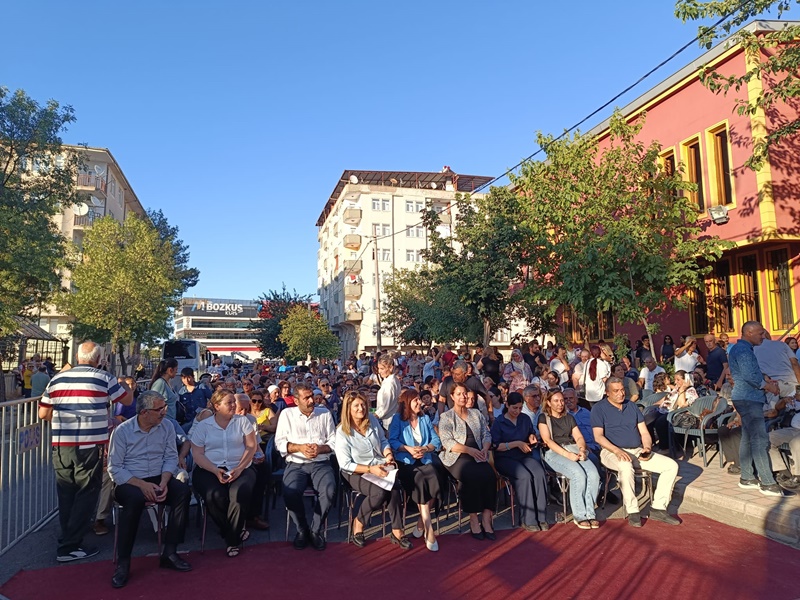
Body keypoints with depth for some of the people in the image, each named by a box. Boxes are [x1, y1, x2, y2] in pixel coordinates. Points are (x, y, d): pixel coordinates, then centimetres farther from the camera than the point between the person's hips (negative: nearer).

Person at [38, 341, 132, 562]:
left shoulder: (56, 379, 7)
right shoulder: (104, 379, -6)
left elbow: (43, 414, 11)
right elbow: (128, 400, 5)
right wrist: (124, 384, 24)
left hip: (61, 445, 5)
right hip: (90, 445, -5)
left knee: (66, 493, 16)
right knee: (86, 493, 3)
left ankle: (68, 535, 30)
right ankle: (70, 547, 5)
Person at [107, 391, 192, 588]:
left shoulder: (167, 426, 0)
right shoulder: (122, 431, -9)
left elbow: (171, 458, 0)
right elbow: (115, 468, -11)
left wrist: (163, 482, -18)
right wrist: (142, 485, -22)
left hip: (158, 479, 3)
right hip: (128, 482, -3)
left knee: (183, 491, -24)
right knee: (135, 498, -36)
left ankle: (169, 553, -15)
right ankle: (123, 563, -23)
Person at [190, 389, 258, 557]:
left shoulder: (242, 421, 7)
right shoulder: (202, 426, 6)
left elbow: (251, 447, 2)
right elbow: (197, 454, -1)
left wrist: (239, 469, -13)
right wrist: (216, 471, -16)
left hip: (239, 469, 0)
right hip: (208, 470, 0)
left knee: (241, 493, -31)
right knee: (215, 496, -31)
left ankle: (232, 539, -9)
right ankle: (237, 531, -4)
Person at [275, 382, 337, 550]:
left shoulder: (325, 413, 9)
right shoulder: (286, 414, 8)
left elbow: (334, 442, 6)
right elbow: (280, 443, 3)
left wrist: (320, 449, -13)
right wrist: (300, 447, -12)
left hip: (321, 463, 1)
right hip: (296, 464, 0)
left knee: (329, 490, -30)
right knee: (290, 492, -31)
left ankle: (317, 530, -5)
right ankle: (302, 529, -3)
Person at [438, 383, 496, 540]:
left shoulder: (476, 413, 18)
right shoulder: (445, 417, 5)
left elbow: (487, 435, 15)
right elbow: (447, 442, -7)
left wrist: (485, 449, -7)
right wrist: (469, 450, -16)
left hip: (478, 456, 4)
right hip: (457, 457, -4)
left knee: (490, 476, -27)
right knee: (473, 477, -33)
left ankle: (486, 520, -20)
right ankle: (473, 520, -20)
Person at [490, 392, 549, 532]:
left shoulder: (525, 419, 15)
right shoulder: (498, 422, 1)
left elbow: (531, 434, 30)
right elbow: (496, 446, -6)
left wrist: (532, 438, 6)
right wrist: (517, 443, -12)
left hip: (525, 456, 4)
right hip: (505, 458, -4)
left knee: (540, 473, -28)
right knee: (524, 476, -33)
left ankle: (541, 518, -22)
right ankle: (528, 520, -24)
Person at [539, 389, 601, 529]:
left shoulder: (569, 418, 23)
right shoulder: (544, 417, 7)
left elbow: (579, 437, 15)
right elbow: (547, 441, -5)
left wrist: (582, 450, -9)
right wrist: (568, 455, -16)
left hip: (574, 450, 5)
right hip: (554, 453, -5)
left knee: (594, 474, -25)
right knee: (578, 474, -32)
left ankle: (589, 513, -17)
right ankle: (579, 516, -20)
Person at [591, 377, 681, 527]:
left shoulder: (632, 406, 17)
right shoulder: (599, 409, -1)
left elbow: (644, 432, 14)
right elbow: (598, 436, -12)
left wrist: (647, 448, -7)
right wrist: (617, 451, -25)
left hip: (638, 451, 6)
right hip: (613, 452, -6)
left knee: (672, 466, -8)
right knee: (626, 467, -39)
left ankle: (658, 508, -4)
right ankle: (633, 512, -24)